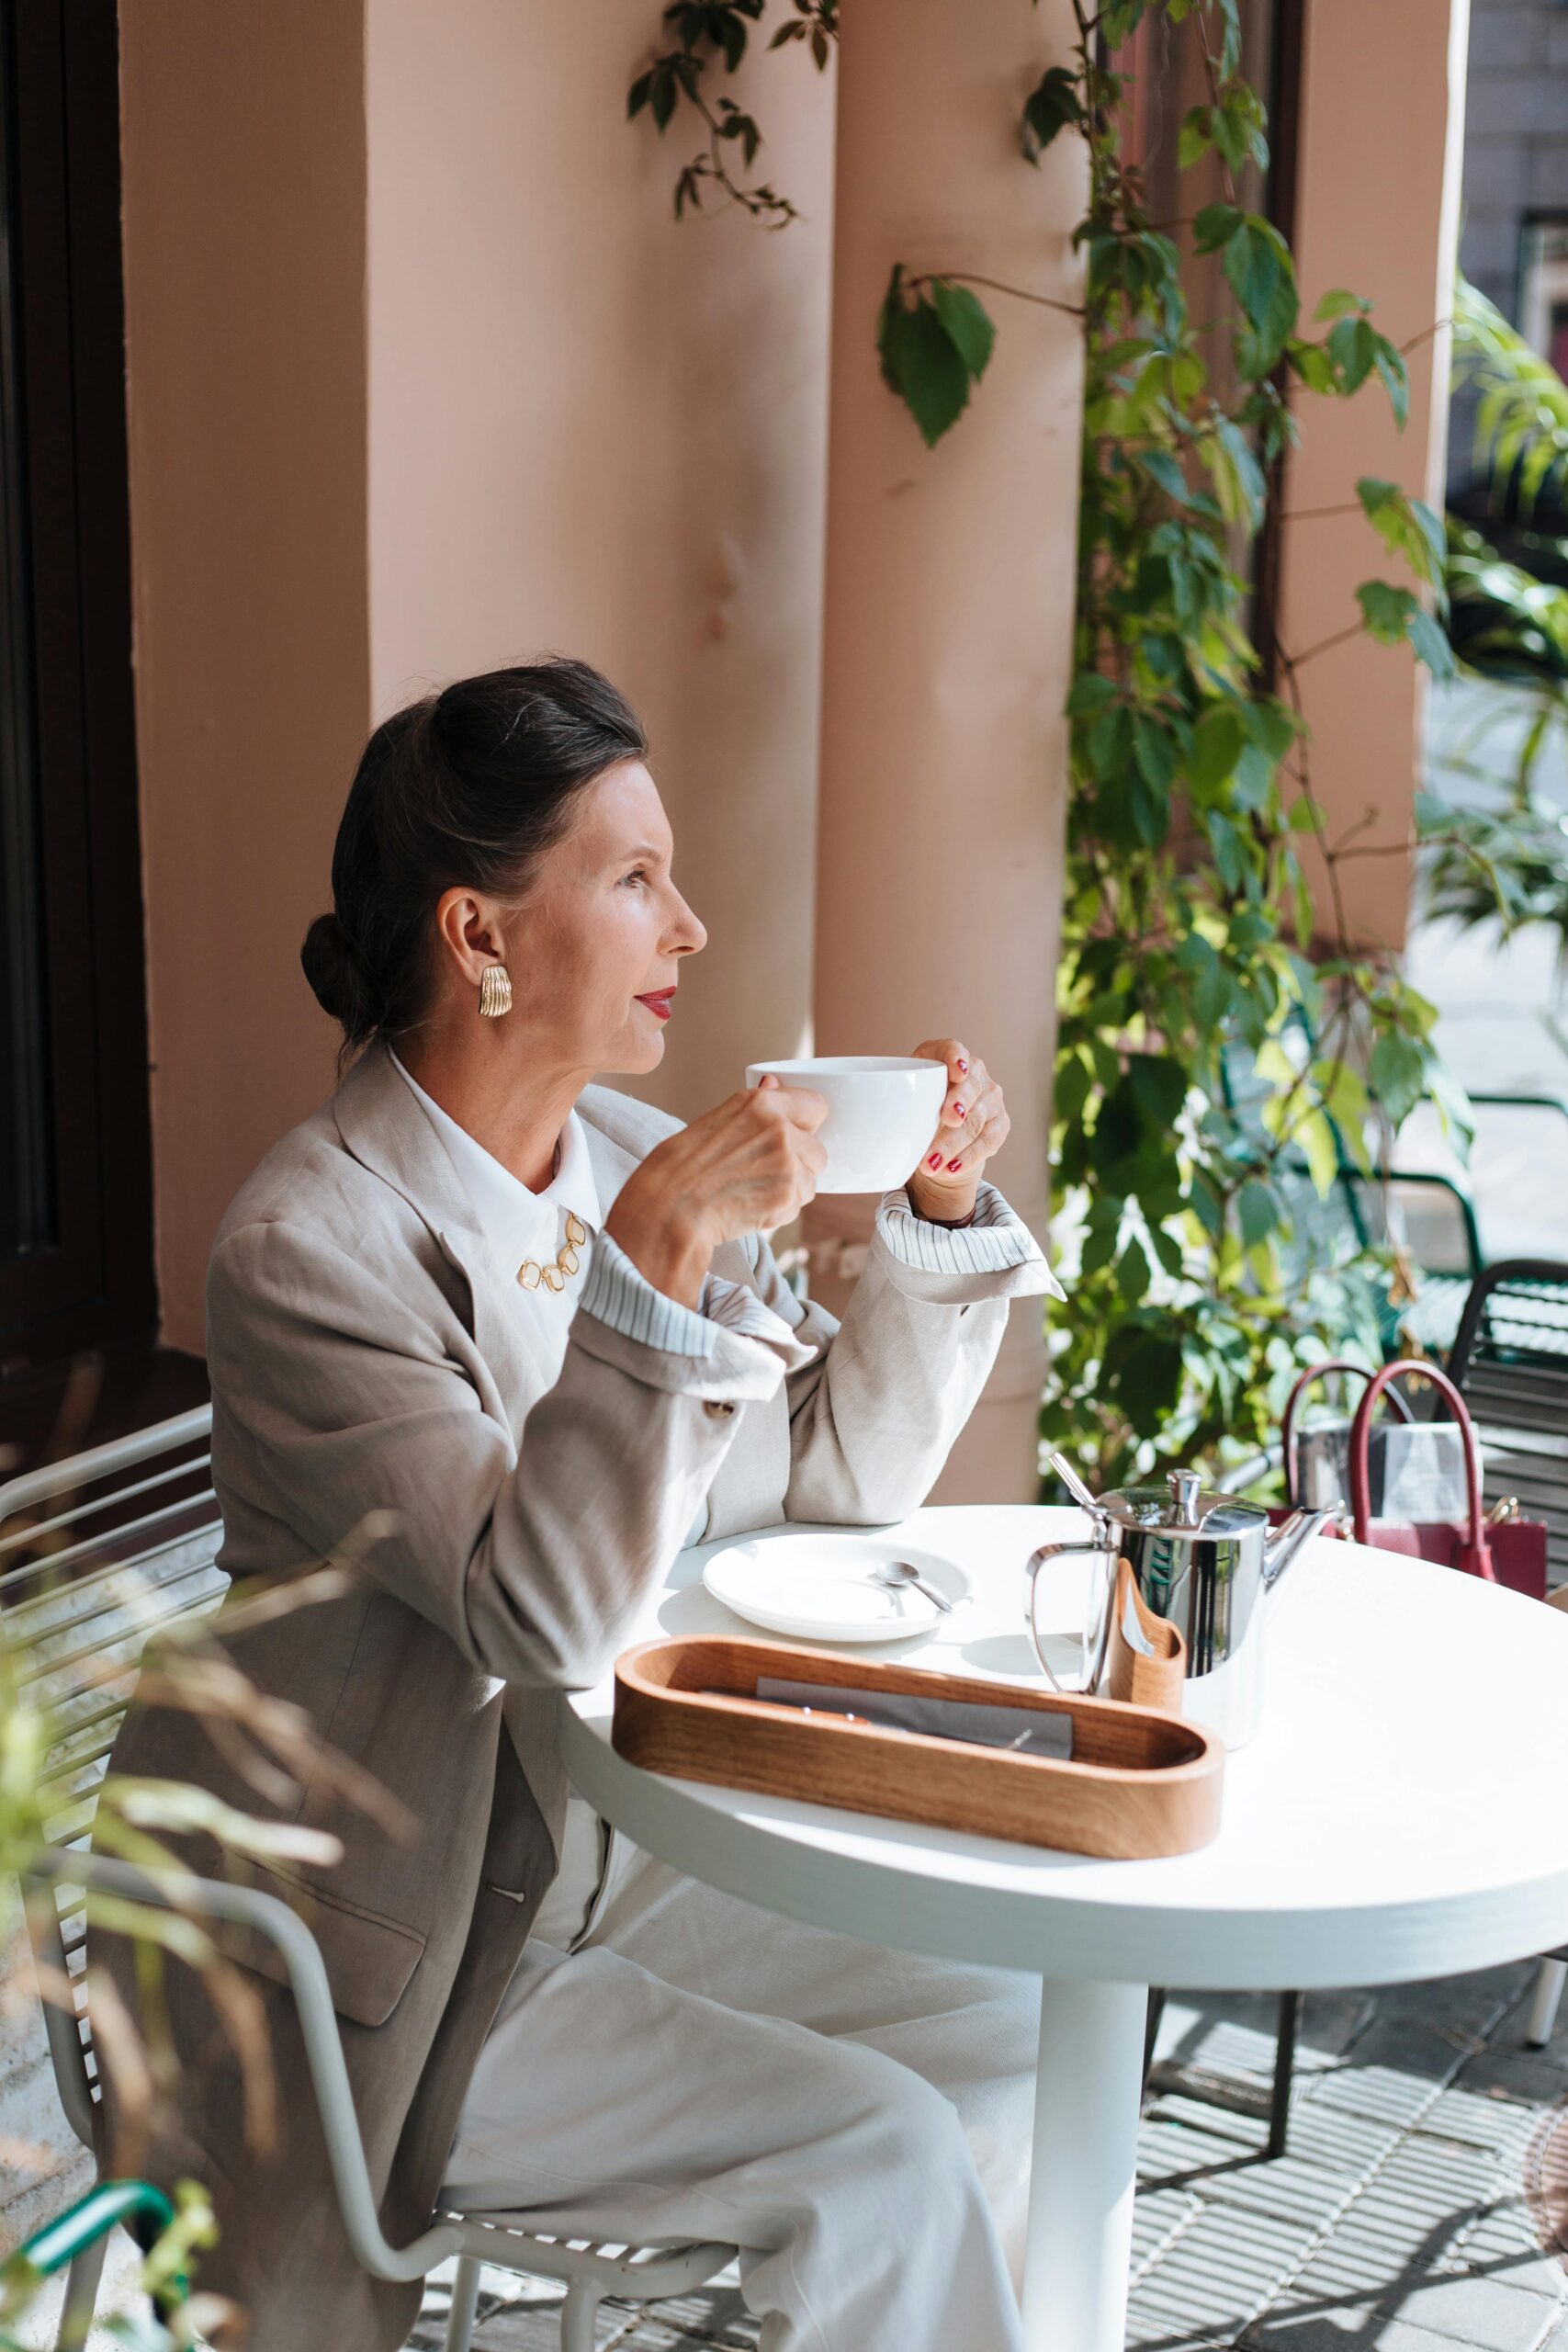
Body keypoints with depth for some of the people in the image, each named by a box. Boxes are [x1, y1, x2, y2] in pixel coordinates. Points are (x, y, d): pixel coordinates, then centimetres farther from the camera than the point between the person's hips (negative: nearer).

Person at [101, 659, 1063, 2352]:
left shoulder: (632, 1160, 0)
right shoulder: (309, 1244, -22)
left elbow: (838, 1470, 8)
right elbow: (544, 1616, -29)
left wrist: (938, 1209, -5)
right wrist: (656, 1256, -36)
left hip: (606, 1861, 7)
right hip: (395, 1976, -7)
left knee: (1010, 2032, 1)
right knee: (880, 2154, -15)